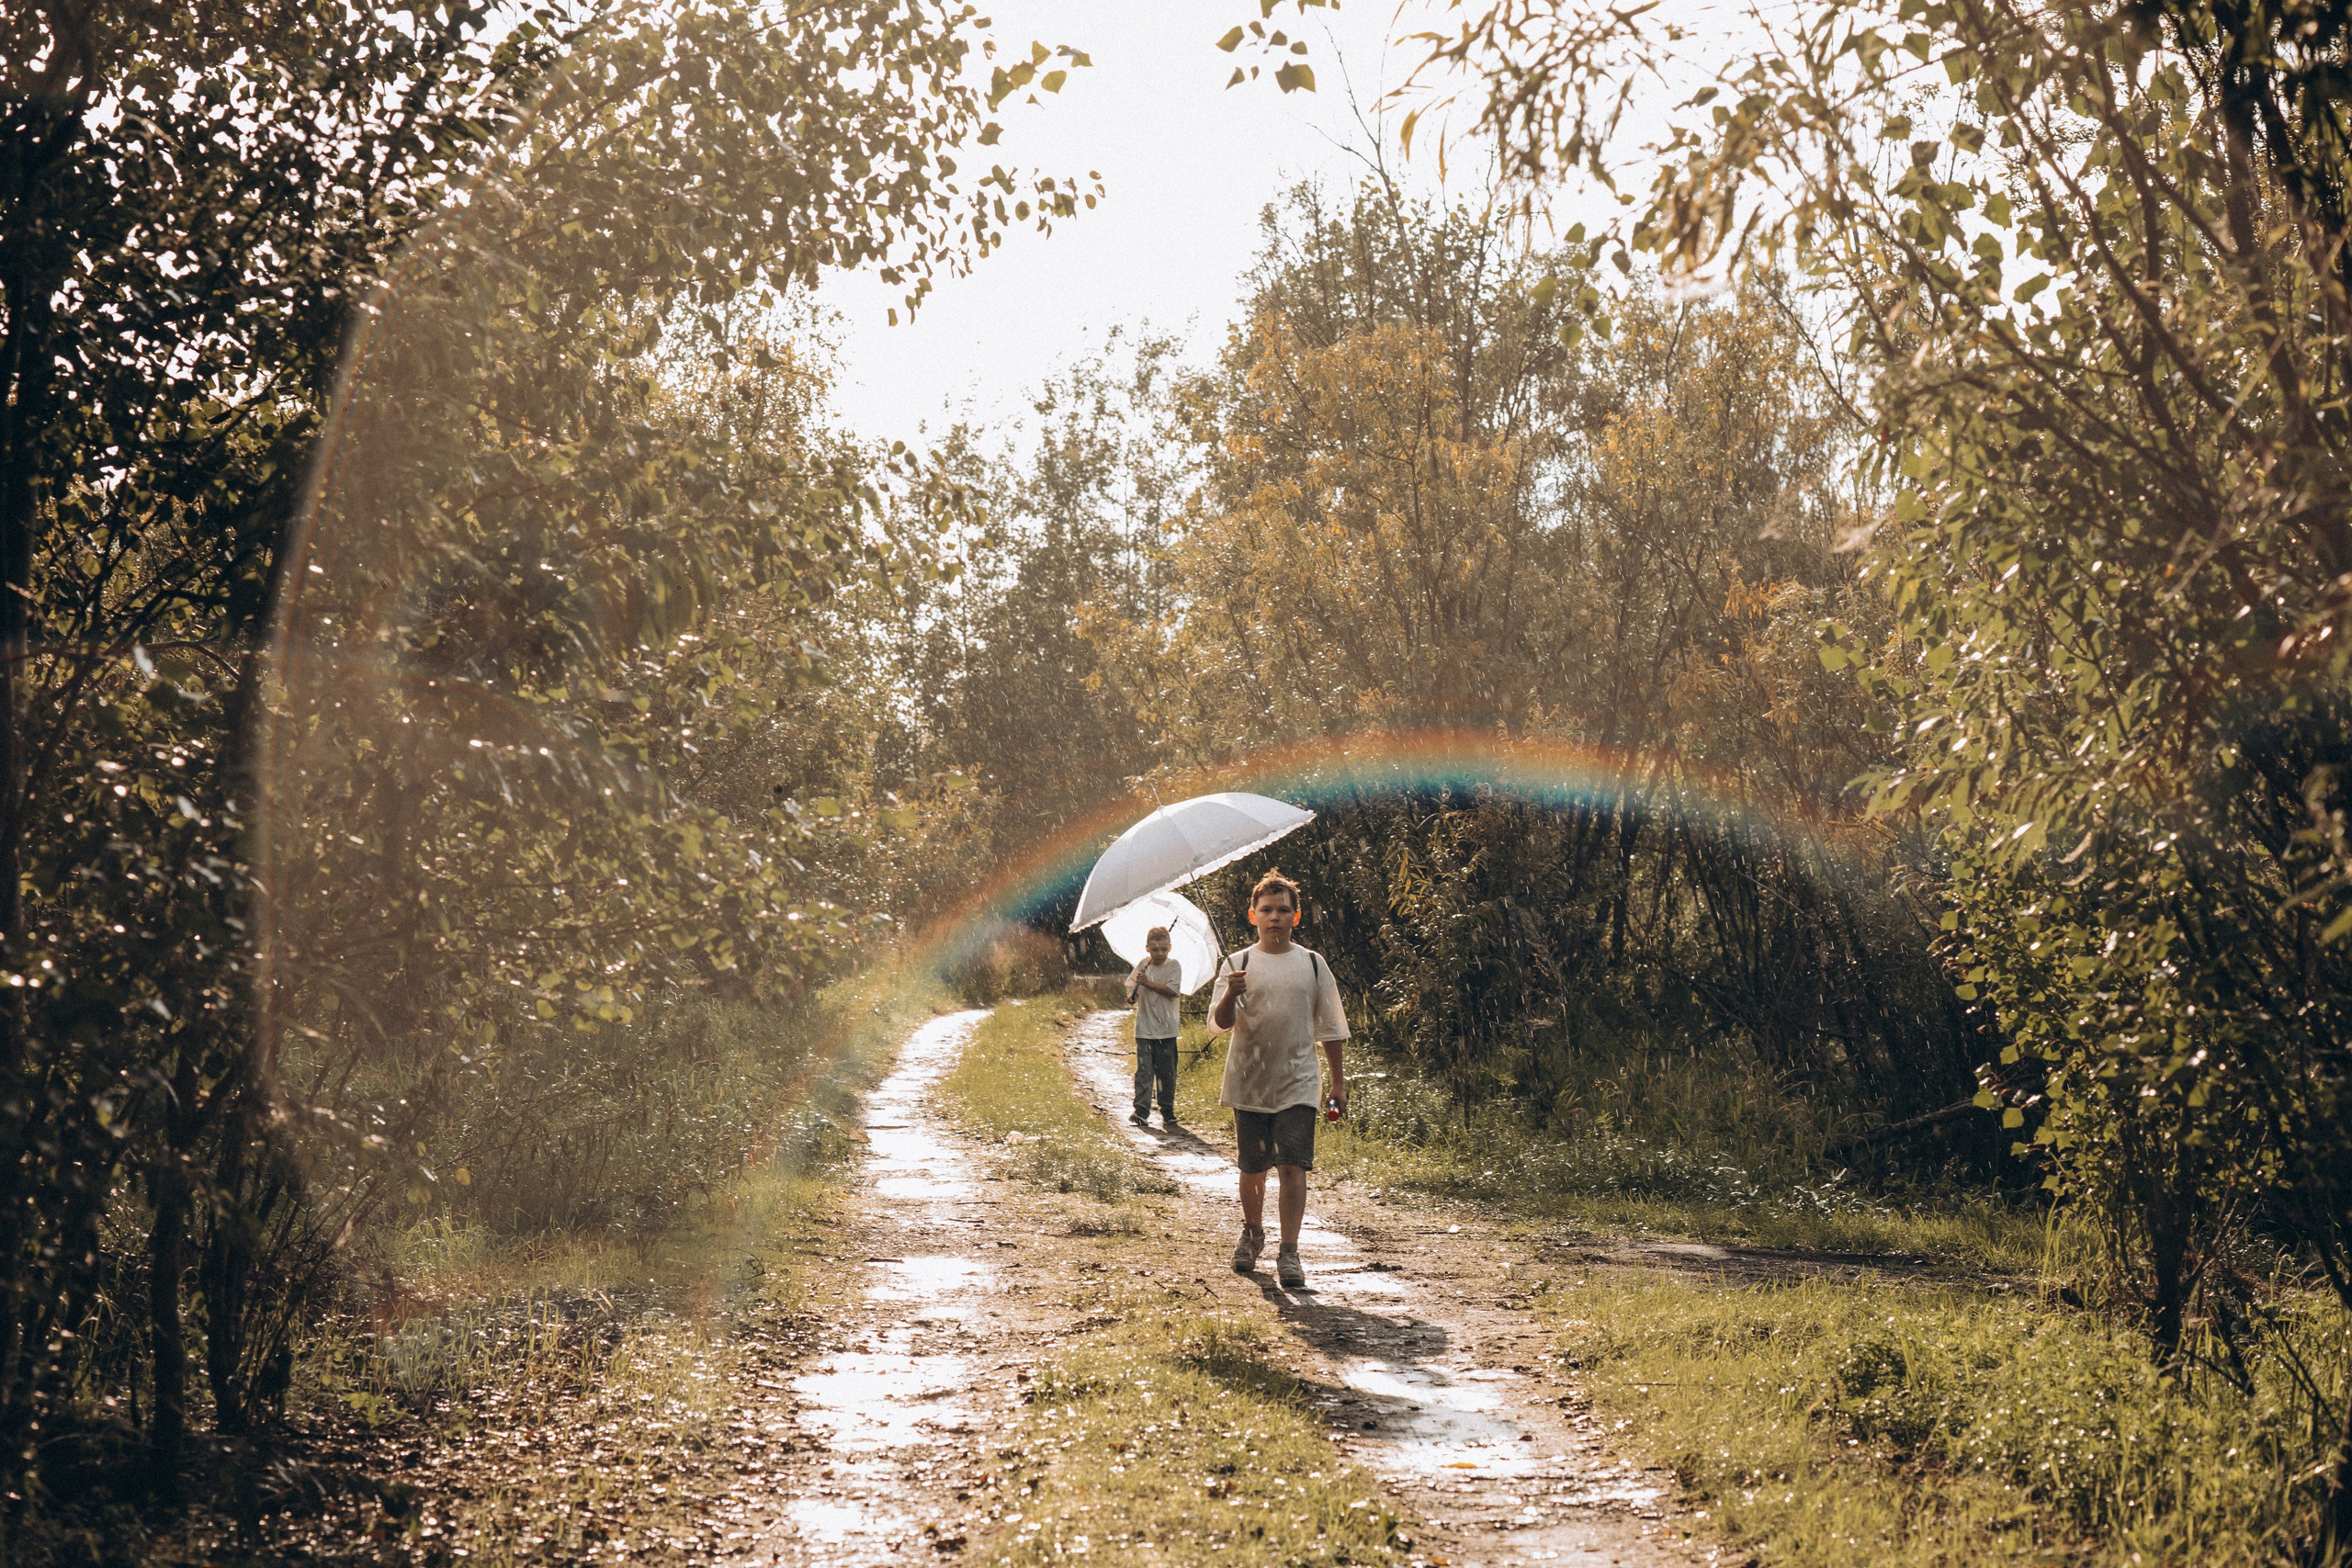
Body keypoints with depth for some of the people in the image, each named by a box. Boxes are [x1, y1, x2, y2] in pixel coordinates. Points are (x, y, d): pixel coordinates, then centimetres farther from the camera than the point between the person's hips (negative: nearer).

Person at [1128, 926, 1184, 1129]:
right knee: (1144, 1070, -3)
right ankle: (1141, 1111, -4)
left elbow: (1172, 991, -13)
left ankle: (1168, 1114, 16)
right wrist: (1133, 995, -16)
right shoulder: (1142, 967, 6)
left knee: (1167, 1073, 6)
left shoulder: (1173, 966, -1)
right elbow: (1131, 995, 7)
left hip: (1166, 1030, -1)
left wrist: (1148, 983, -18)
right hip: (1144, 1029, 1)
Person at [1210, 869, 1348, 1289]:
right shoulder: (1237, 964, 1)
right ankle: (1252, 1233, 34)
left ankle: (1289, 1253, -9)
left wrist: (1339, 1081, 8)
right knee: (1253, 1168, 10)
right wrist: (1231, 996, -29)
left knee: (1292, 1166, -11)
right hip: (1248, 1084, 0)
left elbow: (1329, 1027, 10)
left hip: (1297, 1085, 0)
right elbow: (1221, 1022, -7)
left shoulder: (1312, 964, 5)